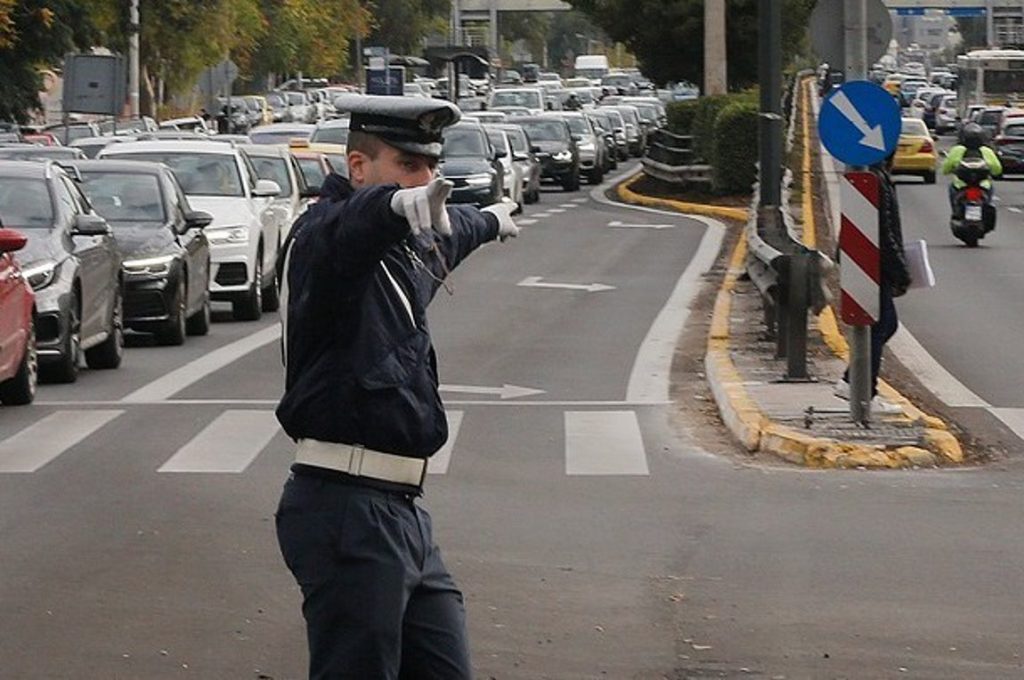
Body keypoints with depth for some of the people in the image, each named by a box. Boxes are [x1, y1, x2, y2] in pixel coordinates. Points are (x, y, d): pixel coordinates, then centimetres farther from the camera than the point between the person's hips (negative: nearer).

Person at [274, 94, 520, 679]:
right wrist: (399, 205, -57)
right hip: (348, 512, -9)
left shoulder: (410, 247, 19)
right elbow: (345, 228, -35)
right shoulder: (324, 236, -10)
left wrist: (492, 220, 64)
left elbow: (446, 235, 43)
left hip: (402, 514, 9)